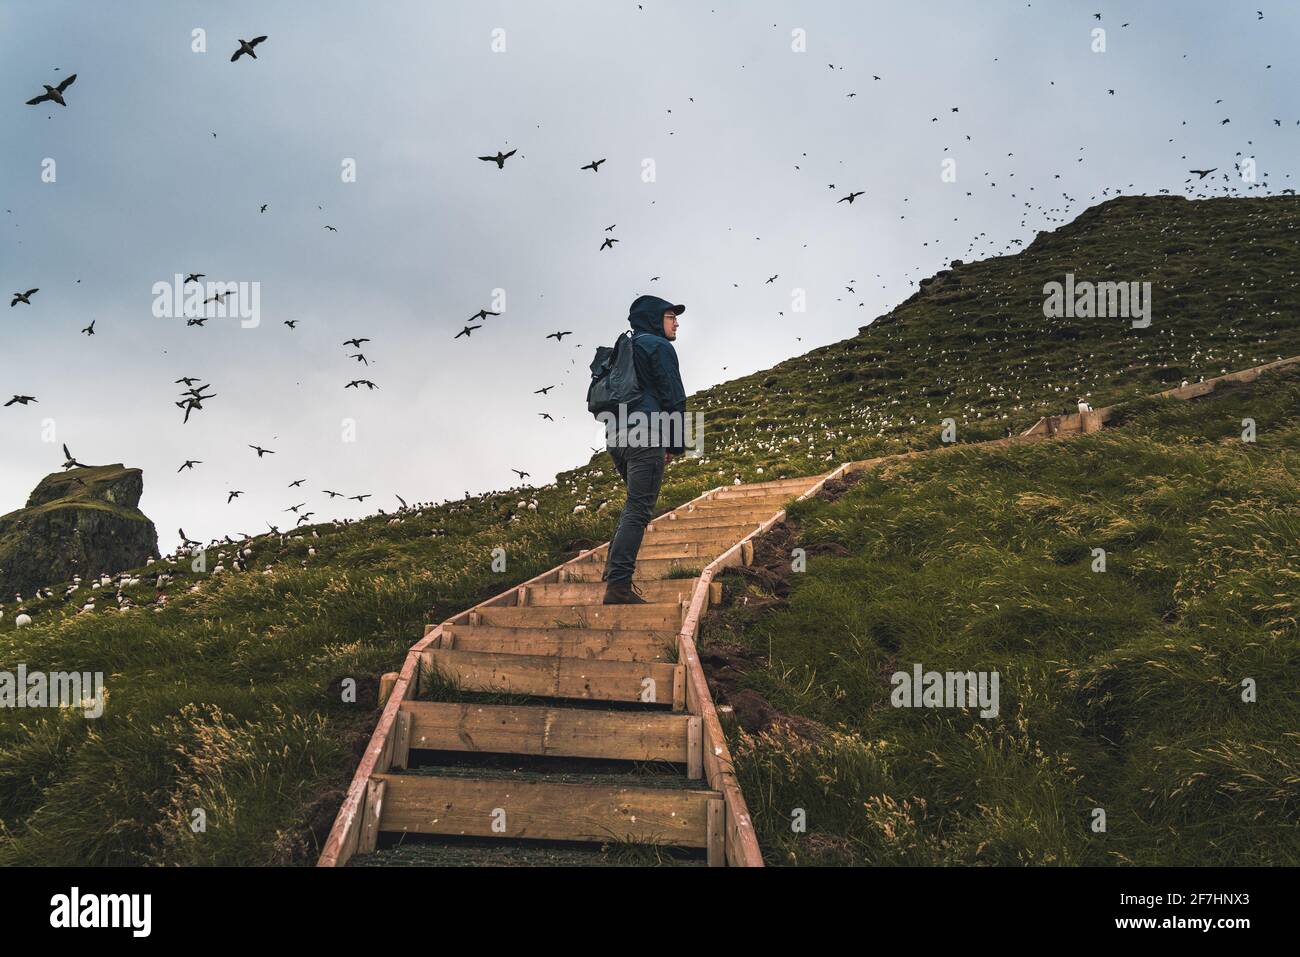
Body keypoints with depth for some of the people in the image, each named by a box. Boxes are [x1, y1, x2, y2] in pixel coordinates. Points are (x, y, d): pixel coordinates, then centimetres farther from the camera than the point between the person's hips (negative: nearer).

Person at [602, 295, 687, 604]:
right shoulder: (659, 347, -2)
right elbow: (673, 396, -8)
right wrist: (676, 444, -4)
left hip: (617, 436, 9)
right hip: (645, 434, -9)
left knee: (636, 505, 22)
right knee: (638, 509, -11)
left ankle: (615, 569, 16)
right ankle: (618, 586, -17)